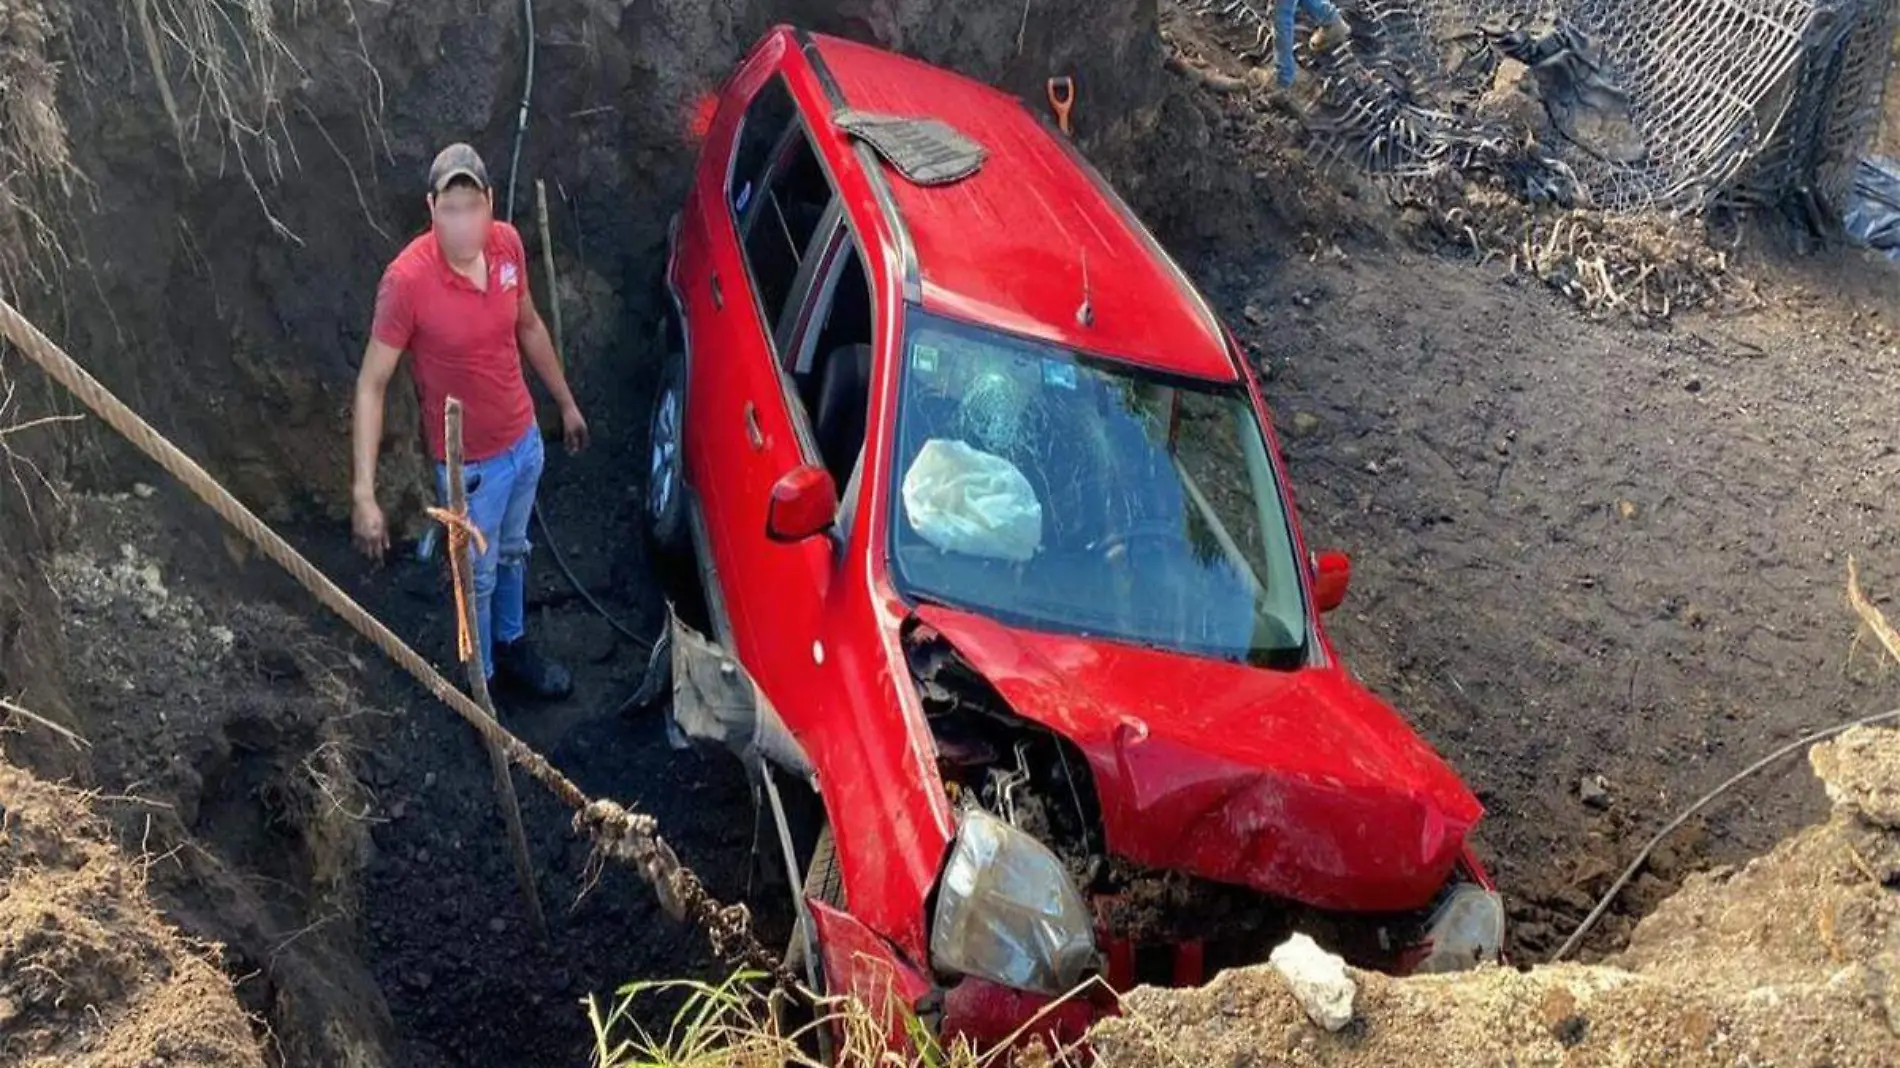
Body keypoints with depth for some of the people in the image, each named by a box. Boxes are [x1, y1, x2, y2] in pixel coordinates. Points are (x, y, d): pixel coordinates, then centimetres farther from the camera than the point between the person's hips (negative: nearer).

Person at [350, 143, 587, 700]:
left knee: (513, 553, 28)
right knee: (477, 578, 17)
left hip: (524, 439, 5)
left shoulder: (507, 243, -12)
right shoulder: (407, 280, -29)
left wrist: (566, 402, 17)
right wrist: (363, 493, -27)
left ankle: (512, 646, 53)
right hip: (470, 463, -5)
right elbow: (371, 384, -23)